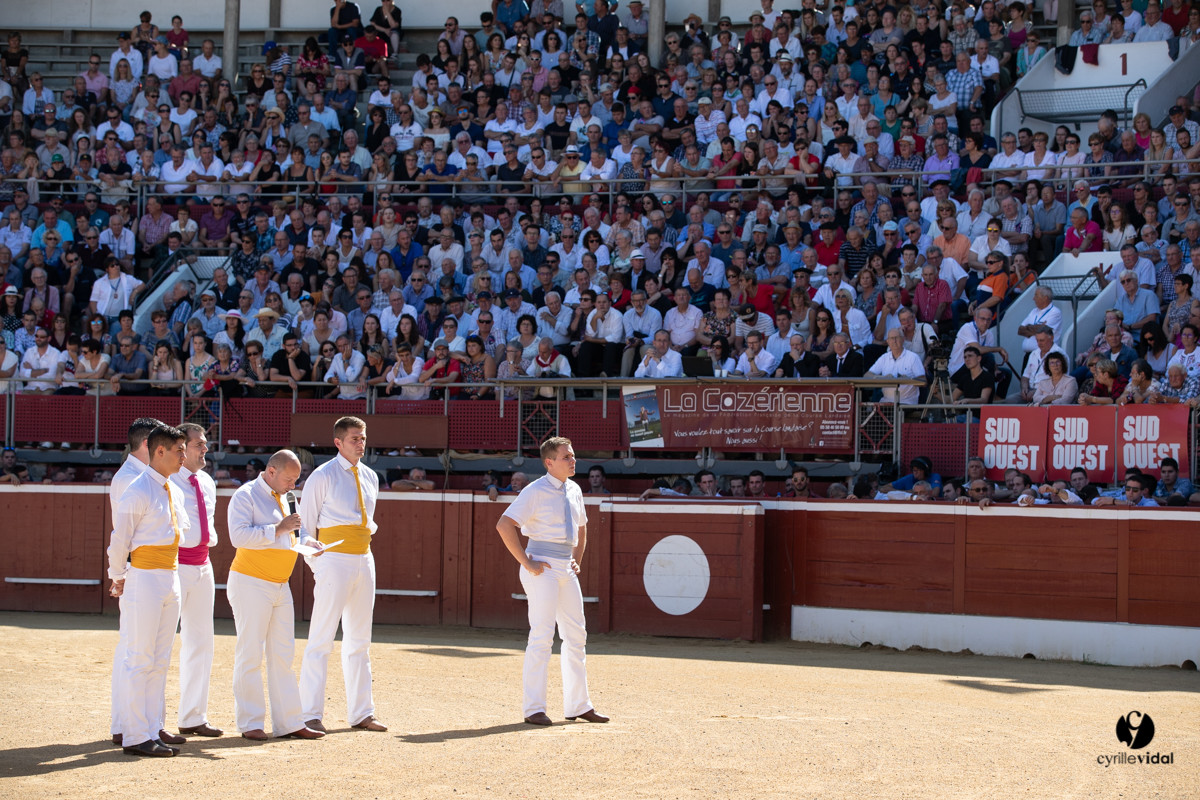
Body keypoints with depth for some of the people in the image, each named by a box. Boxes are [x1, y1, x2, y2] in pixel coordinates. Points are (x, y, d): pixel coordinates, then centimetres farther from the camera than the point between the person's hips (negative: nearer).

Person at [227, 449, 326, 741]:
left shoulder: (285, 498, 15)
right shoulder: (246, 496, -10)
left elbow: (296, 531, 23)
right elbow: (238, 535, -23)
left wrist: (308, 542, 2)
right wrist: (277, 529, -25)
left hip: (280, 585, 8)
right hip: (250, 583, -8)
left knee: (282, 656, 9)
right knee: (250, 654, -4)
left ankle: (289, 722, 12)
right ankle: (250, 723, 0)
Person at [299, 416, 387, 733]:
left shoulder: (370, 477, 14)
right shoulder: (323, 476, -5)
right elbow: (305, 523, -4)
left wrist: (370, 527, 6)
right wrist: (316, 565, -7)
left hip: (364, 561, 7)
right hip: (334, 561, -7)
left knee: (359, 640, 11)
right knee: (321, 638, -8)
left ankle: (360, 713, 16)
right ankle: (312, 715, -7)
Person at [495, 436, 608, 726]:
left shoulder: (574, 490, 13)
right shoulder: (536, 491, -11)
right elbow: (504, 525, -19)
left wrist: (577, 559, 17)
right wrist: (526, 563, -18)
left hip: (566, 570, 8)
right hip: (542, 569, -8)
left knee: (576, 636, 10)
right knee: (542, 635, -10)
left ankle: (577, 705, 18)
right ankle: (534, 709, -7)